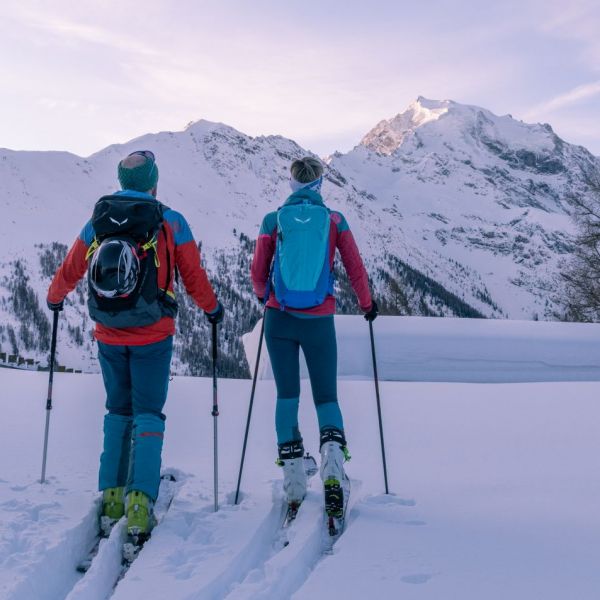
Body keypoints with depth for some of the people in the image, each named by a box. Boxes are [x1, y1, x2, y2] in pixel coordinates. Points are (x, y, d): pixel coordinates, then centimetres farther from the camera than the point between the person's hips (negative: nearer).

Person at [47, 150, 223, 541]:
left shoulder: (97, 222, 3)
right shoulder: (170, 222, -5)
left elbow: (71, 269, 12)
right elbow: (193, 276, -2)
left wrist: (55, 298, 32)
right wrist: (213, 309, 16)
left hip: (109, 336, 3)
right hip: (152, 336, -3)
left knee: (118, 411, 17)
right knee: (148, 414, 4)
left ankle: (112, 497, 14)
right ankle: (140, 502, -7)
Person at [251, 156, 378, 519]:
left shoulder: (273, 221, 2)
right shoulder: (335, 220, 1)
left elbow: (258, 274, 6)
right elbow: (356, 269, 2)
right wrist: (367, 304, 19)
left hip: (279, 319, 1)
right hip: (319, 321, 0)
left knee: (287, 395, 11)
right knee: (327, 396, 10)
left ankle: (295, 488, 11)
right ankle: (333, 469, -16)